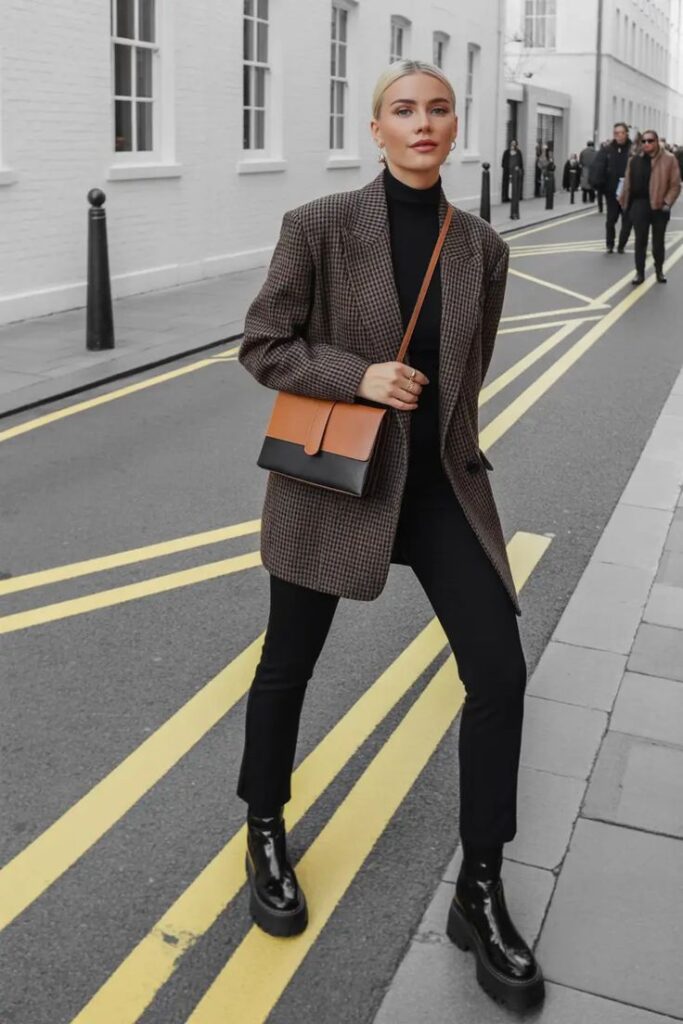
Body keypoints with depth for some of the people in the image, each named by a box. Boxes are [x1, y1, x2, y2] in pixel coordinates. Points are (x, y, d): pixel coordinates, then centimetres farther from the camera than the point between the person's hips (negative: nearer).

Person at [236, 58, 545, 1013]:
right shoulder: (318, 227, -9)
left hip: (443, 483, 4)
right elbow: (261, 345, -6)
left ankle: (480, 896, 16)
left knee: (501, 672, -2)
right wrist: (359, 375, -19)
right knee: (288, 666, 11)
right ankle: (266, 836, 40)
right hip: (332, 480, -3)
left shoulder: (482, 248, 2)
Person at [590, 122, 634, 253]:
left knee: (627, 221, 5)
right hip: (612, 193, 1)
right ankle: (610, 244, 23)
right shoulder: (606, 151, 1)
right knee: (611, 220, 7)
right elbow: (597, 168, -5)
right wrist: (598, 183, -17)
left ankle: (621, 246, 19)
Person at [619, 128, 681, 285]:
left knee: (658, 241, 10)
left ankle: (659, 270, 26)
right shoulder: (635, 160, 5)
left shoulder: (668, 159, -4)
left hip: (659, 206, -1)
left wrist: (667, 202, -14)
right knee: (640, 240, 0)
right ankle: (640, 273, 7)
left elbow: (675, 185, -5)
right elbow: (628, 183, 9)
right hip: (640, 204, 2)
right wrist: (624, 200, 3)